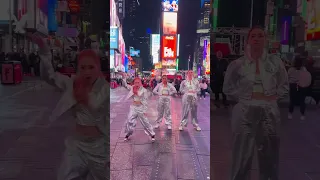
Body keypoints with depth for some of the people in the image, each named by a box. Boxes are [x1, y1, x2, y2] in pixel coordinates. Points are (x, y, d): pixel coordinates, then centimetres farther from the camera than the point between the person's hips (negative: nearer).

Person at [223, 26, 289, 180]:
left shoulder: (275, 62, 4)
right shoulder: (237, 64, 0)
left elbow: (284, 86, 14)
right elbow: (228, 88, 8)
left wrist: (273, 96, -1)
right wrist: (244, 97, -3)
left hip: (269, 112, 2)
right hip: (245, 112, -2)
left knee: (269, 155, 11)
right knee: (242, 155, 2)